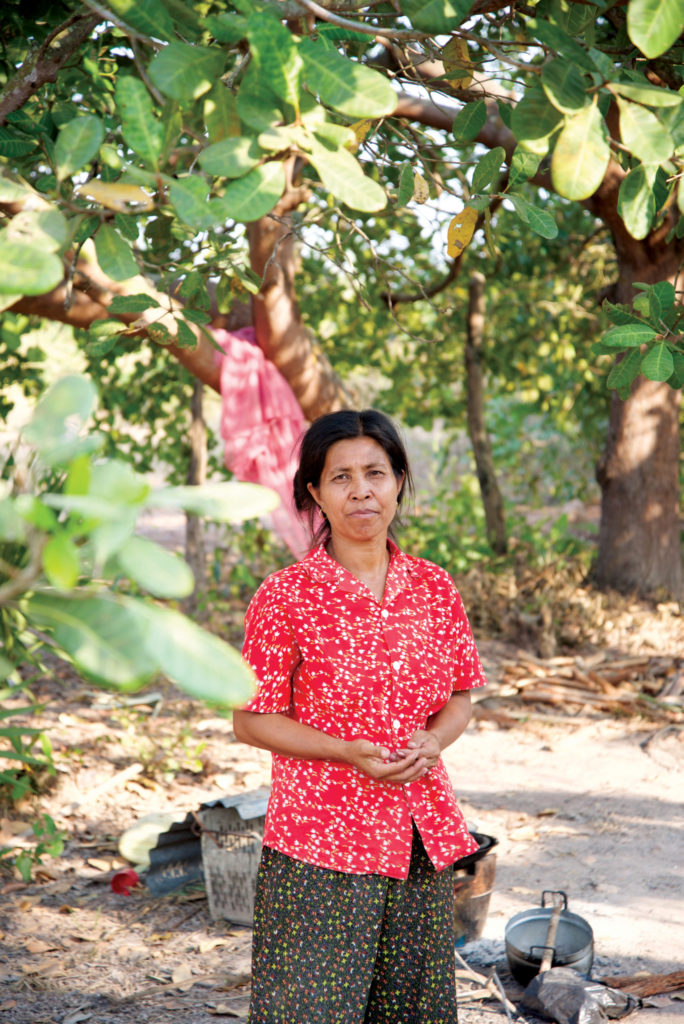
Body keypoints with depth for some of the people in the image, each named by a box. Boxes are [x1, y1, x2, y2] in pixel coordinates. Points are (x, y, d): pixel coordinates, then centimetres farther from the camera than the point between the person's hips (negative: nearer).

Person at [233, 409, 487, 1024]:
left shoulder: (435, 589, 5)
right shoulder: (287, 596, -8)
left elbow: (460, 696, 14)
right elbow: (252, 720, -5)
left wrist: (433, 739, -8)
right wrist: (349, 752, -17)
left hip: (424, 838, 4)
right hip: (319, 840, -4)